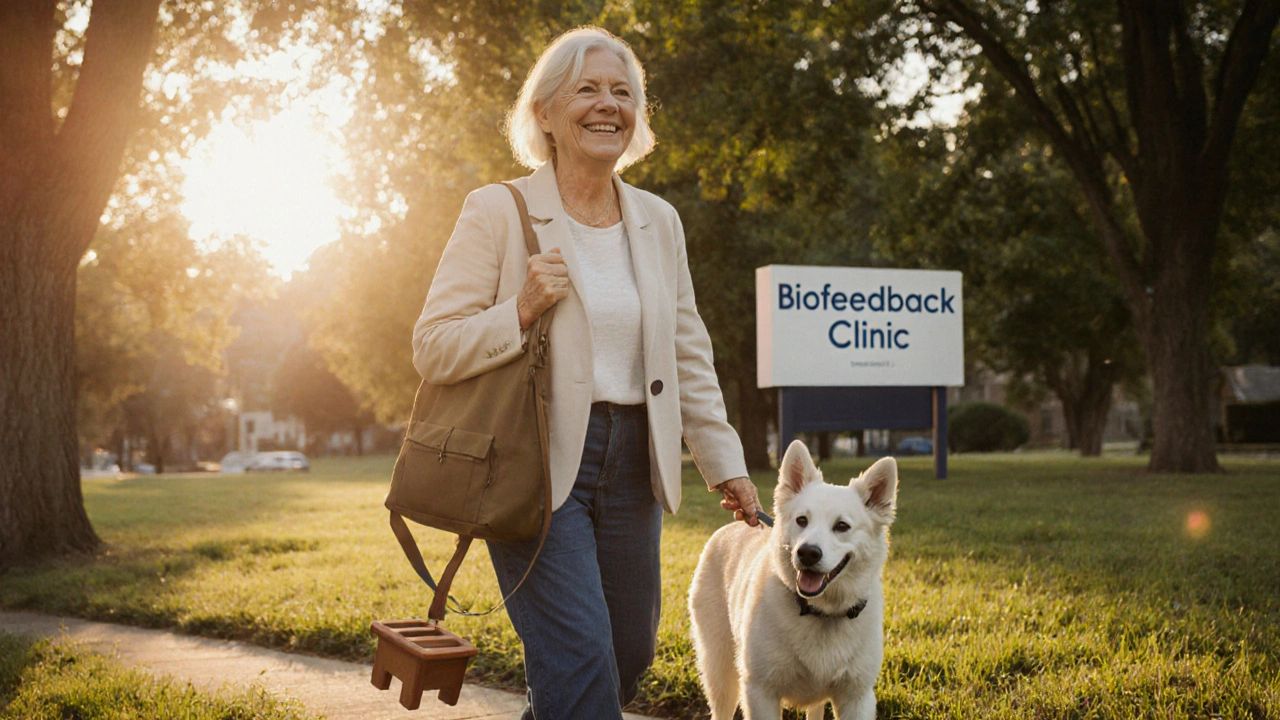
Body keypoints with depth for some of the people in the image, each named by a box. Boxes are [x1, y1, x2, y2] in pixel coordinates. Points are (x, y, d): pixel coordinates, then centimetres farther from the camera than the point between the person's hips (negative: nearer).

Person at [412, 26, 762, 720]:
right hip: (538, 461, -5)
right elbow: (432, 349, -7)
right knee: (580, 656, -13)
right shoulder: (498, 212, -5)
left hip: (631, 464, 6)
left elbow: (688, 356, 16)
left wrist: (724, 463, 12)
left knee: (629, 654, 14)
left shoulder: (659, 221, 10)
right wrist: (521, 310, -21)